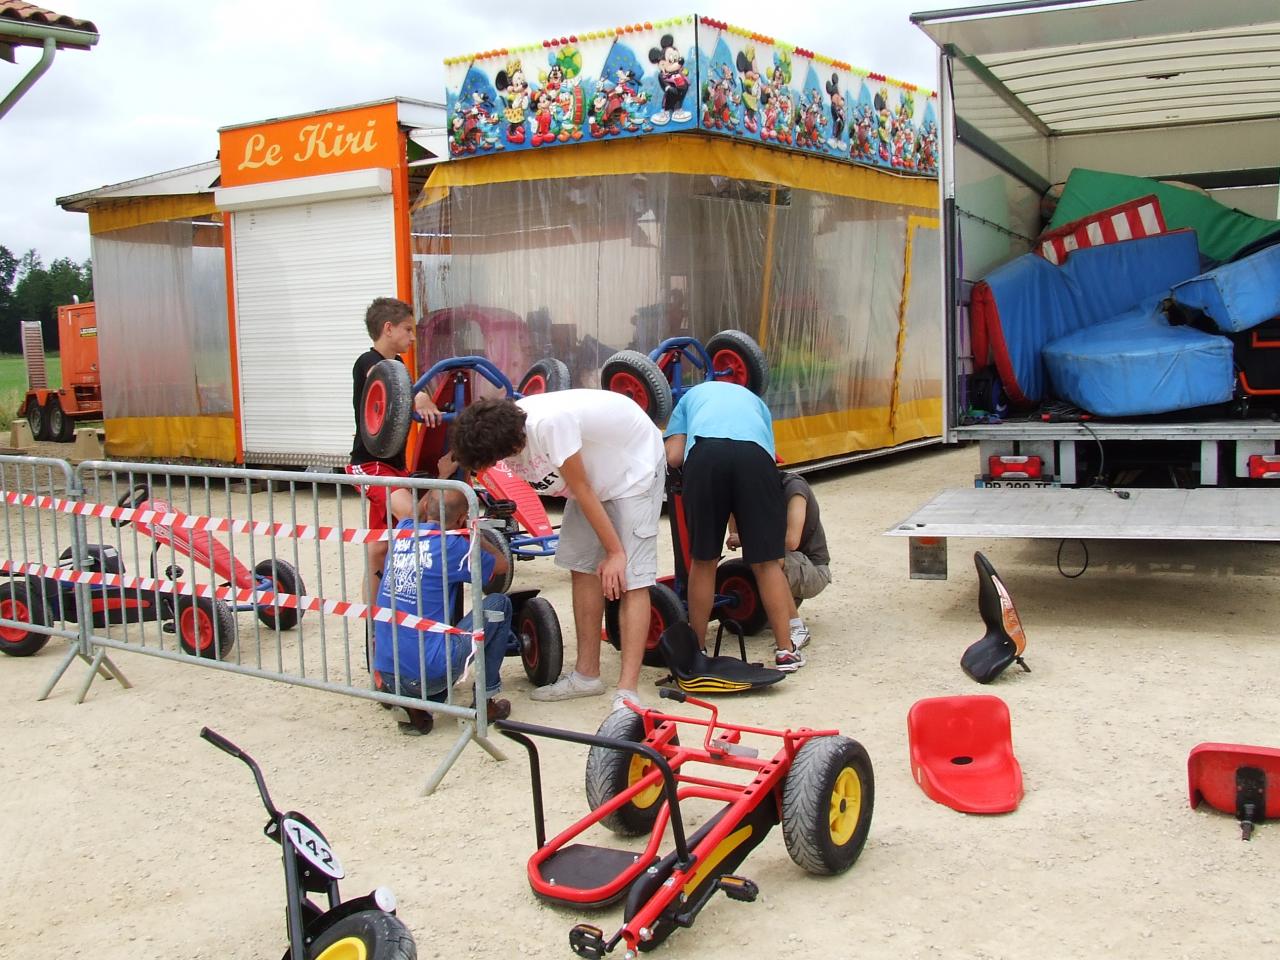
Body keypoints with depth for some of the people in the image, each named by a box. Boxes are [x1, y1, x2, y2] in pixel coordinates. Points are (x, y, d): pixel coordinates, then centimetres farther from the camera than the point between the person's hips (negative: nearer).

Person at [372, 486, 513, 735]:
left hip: (386, 675, 6)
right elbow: (502, 565, 13)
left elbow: (418, 512, 35)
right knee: (499, 603, 11)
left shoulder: (402, 531, 7)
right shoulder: (452, 546, -8)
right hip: (429, 674, -6)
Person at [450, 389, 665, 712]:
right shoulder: (498, 431, -16)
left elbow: (582, 491, -29)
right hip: (596, 469, 8)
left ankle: (627, 691, -13)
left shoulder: (549, 424, -38)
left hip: (636, 465, -8)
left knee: (630, 578, -13)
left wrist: (615, 552, -19)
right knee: (582, 567, 6)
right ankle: (587, 675, 16)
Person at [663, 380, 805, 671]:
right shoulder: (754, 400, 41)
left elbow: (673, 457, 18)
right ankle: (786, 650, 15)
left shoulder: (691, 396, 37)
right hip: (755, 453, 1)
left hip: (705, 451, -1)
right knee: (767, 562, 11)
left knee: (702, 561, 13)